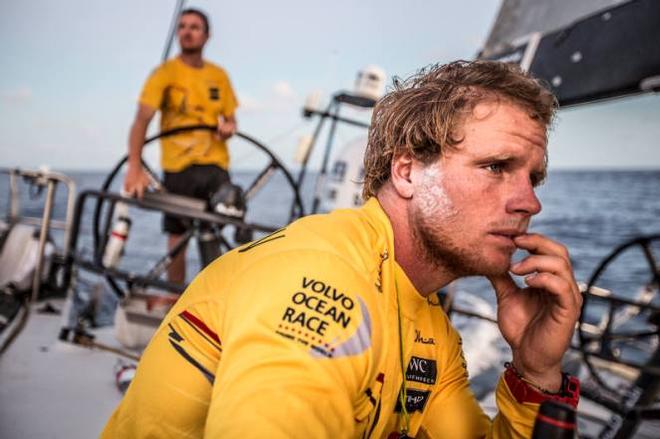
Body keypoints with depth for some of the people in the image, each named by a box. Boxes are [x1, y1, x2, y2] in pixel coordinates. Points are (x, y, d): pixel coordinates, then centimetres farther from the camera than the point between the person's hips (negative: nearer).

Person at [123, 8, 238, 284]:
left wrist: (229, 126, -7)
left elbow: (229, 117, 20)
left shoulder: (219, 75, 9)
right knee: (177, 239, 2)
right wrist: (135, 168, -29)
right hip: (178, 167, -3)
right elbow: (141, 121, -15)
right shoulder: (165, 72, -4)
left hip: (215, 165, 3)